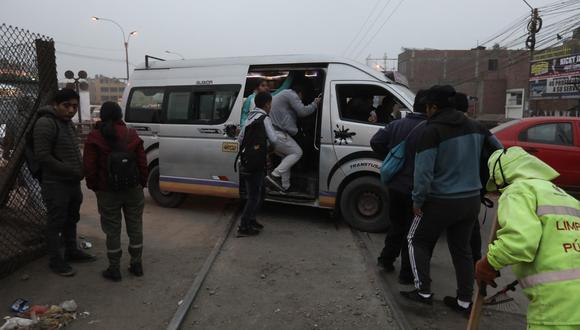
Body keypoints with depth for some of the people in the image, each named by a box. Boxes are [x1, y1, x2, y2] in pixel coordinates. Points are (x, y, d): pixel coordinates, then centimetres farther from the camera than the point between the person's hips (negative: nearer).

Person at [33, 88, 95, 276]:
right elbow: (42, 156, -21)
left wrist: (80, 170, 6)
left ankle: (72, 252, 34)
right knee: (56, 222, 2)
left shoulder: (68, 123, 12)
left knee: (72, 219, 19)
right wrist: (71, 171, -20)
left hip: (73, 182, 9)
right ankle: (55, 260, 15)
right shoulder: (45, 124, -15)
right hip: (56, 184, -8)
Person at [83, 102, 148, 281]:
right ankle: (136, 264, 23)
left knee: (112, 230, 8)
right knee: (135, 227, 13)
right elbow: (143, 163, -1)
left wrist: (94, 186, 6)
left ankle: (114, 269, 18)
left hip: (107, 192, -2)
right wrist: (142, 183, 9)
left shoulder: (94, 137, -7)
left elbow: (90, 167, -8)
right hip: (133, 190, 2)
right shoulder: (132, 134, -1)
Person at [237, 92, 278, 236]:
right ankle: (244, 227, 2)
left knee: (256, 193, 20)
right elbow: (274, 140, -12)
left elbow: (240, 139, 16)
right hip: (256, 164, -8)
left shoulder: (250, 117, 16)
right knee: (254, 196, -2)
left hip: (247, 163, 9)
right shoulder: (264, 118, -9)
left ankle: (250, 220, 30)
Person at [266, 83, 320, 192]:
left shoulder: (283, 94, 31)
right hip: (277, 133, -10)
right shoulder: (291, 95, -2)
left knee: (287, 156, 17)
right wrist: (315, 104, 5)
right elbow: (302, 111, -10)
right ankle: (275, 175, -14)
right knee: (297, 152, -4)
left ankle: (284, 186, 14)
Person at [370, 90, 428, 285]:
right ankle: (407, 273, 16)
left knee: (396, 224, 24)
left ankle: (386, 259, 34)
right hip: (416, 189, -6)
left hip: (395, 186, 6)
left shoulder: (397, 125, 3)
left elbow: (375, 142, 2)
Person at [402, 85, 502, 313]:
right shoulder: (475, 127, 8)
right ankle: (464, 300, 25)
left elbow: (424, 170, -20)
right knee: (462, 249, 18)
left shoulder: (433, 131, -15)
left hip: (441, 200, -6)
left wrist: (418, 200, -11)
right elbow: (498, 150, 18)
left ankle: (423, 291, 10)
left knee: (418, 240, 12)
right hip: (471, 199, 7)